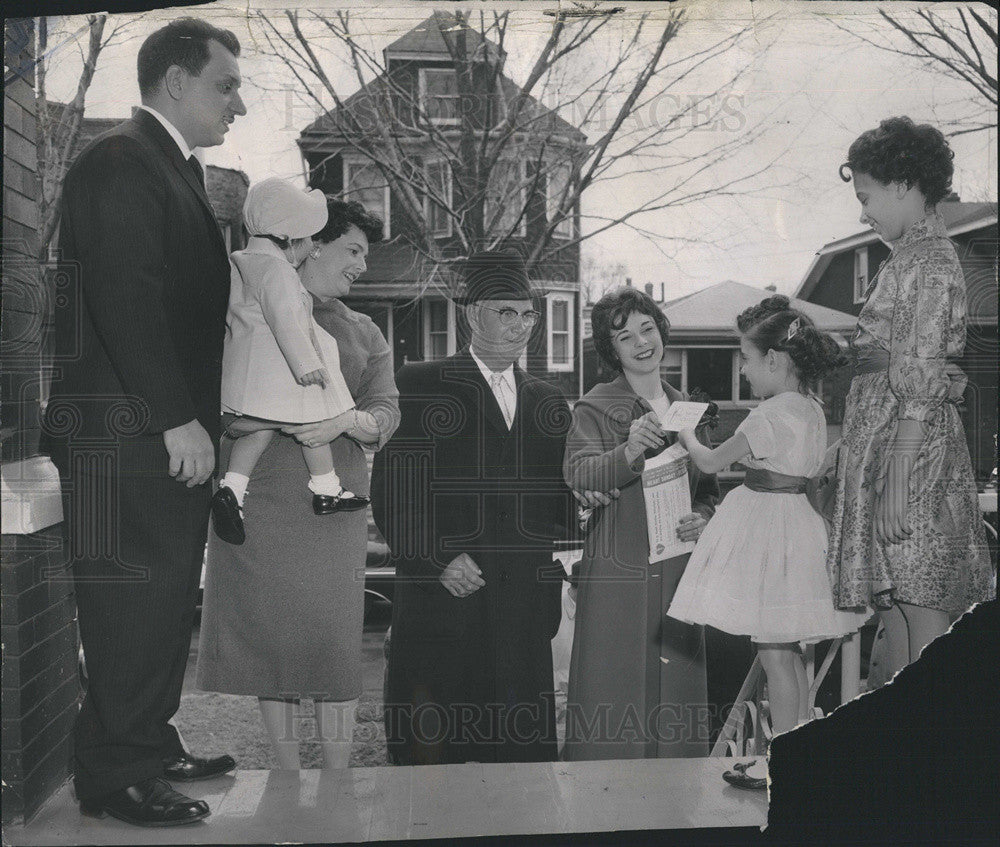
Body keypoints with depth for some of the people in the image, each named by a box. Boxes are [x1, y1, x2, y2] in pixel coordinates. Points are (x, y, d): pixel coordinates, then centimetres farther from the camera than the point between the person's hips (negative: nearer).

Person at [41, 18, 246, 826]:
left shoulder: (175, 169, 20)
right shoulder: (120, 161, -10)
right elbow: (126, 300, -20)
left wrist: (196, 417, 12)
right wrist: (178, 419, -21)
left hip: (173, 428, 10)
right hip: (131, 429, -9)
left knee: (166, 599, 14)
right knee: (134, 598, -4)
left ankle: (151, 745, 24)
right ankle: (115, 774, 5)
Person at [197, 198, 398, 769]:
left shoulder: (365, 333, 20)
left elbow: (386, 413, 8)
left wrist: (346, 420, -14)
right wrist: (233, 419, -13)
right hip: (255, 496, -1)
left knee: (335, 638, -3)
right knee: (268, 636, 2)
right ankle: (287, 778, 16)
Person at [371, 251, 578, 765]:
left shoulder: (549, 403, 19)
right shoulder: (420, 386, 4)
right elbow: (392, 491, -4)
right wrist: (436, 559, -13)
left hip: (527, 607, 4)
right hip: (442, 595, -4)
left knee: (522, 752, 4)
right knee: (431, 752, -2)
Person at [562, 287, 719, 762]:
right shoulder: (595, 407, -1)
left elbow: (708, 487, 23)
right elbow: (577, 475, -18)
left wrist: (702, 517, 1)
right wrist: (630, 451, -35)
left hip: (677, 570, 5)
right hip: (617, 569, -5)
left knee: (676, 692, 7)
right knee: (612, 694, -5)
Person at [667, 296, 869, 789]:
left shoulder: (770, 415, -18)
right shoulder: (812, 409, 9)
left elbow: (711, 463, -11)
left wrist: (685, 435, 8)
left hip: (766, 522, -9)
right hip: (796, 516, 9)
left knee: (774, 653, -2)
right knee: (788, 651, 15)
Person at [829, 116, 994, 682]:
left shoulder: (929, 263, -10)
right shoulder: (915, 258, 19)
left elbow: (921, 382, -17)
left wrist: (896, 483, -21)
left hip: (911, 444, -10)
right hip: (882, 439, 10)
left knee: (922, 618, -8)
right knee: (896, 616, 11)